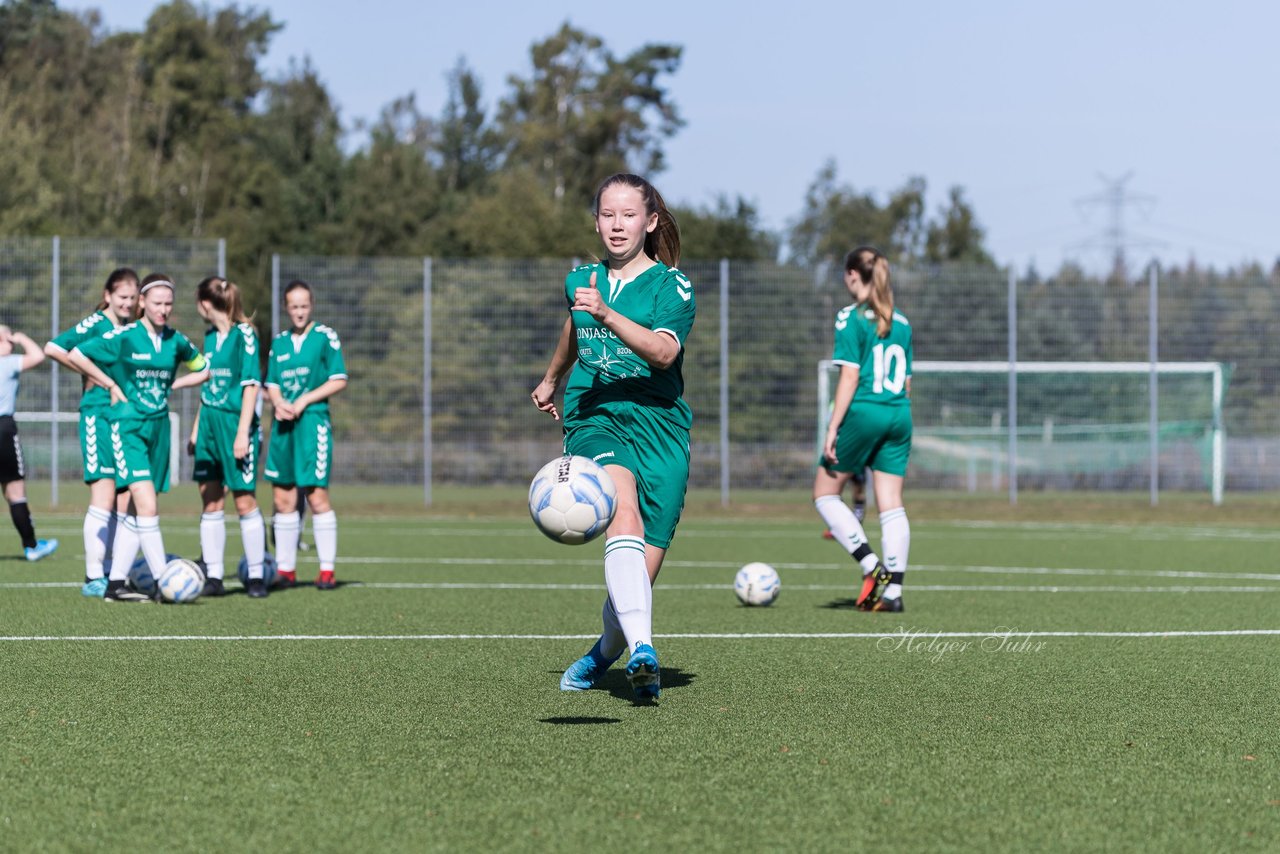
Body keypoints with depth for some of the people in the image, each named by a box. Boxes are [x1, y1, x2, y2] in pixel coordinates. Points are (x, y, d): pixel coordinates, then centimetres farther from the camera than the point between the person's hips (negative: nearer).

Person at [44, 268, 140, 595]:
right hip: (99, 417, -7)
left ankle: (112, 573, 11)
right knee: (103, 497, -11)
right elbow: (52, 348, -14)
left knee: (123, 502, 5)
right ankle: (93, 577, -10)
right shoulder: (95, 324, -6)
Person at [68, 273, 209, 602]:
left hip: (159, 427, 6)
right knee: (147, 505, -17)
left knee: (135, 512, 7)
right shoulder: (124, 337, -8)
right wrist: (111, 385, -3)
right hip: (128, 425, -6)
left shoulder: (176, 341, 6)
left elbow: (204, 369, 21)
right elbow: (76, 356, -6)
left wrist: (173, 385, 8)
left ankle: (115, 584, 13)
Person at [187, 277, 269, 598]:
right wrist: (195, 430, 18)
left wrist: (242, 433, -17)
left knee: (244, 501, -4)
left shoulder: (244, 334, -9)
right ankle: (213, 577, 9)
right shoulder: (210, 336, 13)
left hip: (236, 423, -7)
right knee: (210, 503, 6)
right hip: (209, 424, 7)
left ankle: (256, 576, 4)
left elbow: (251, 385, -12)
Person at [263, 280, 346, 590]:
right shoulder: (279, 342, 14)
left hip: (313, 422, -5)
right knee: (282, 498, 6)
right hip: (283, 424, 5)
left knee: (316, 495, -9)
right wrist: (278, 403, -8)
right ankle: (285, 570, 14)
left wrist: (304, 401, -12)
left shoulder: (325, 336, -1)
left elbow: (339, 380, -5)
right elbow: (272, 382, 14)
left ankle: (327, 570, -3)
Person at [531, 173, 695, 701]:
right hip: (592, 418, 1)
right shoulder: (581, 281, 13)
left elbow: (664, 351, -19)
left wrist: (606, 313, -31)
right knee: (624, 510, -31)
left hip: (658, 422, -1)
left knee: (644, 568, -5)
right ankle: (641, 648, -45)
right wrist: (550, 380, 51)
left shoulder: (671, 284, 0)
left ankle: (607, 648, 27)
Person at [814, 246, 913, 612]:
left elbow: (850, 377, -12)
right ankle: (893, 590, -1)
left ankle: (872, 566, -5)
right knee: (891, 504, 4)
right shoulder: (901, 323, 13)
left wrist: (833, 428, -10)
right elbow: (906, 382, 16)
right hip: (899, 416, 6)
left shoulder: (851, 318, -6)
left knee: (825, 493, 8)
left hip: (863, 413, -6)